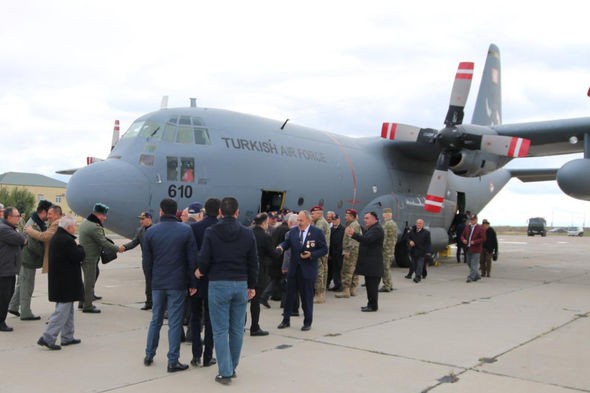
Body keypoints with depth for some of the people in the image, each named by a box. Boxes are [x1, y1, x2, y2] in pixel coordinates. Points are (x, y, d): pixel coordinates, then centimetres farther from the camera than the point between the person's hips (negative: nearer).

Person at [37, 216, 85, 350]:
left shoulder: (55, 237, 11)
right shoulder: (67, 240, -21)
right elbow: (79, 256, -19)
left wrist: (77, 249, 6)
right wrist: (80, 247, -2)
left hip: (58, 280, 10)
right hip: (66, 282, -10)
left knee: (68, 310, 17)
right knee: (63, 310, -5)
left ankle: (67, 337, 24)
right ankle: (48, 338, -6)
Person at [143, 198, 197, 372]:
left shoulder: (151, 232, 1)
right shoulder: (186, 230, -6)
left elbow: (146, 261, 4)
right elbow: (192, 259, -8)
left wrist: (151, 281, 15)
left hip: (157, 284, 3)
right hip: (178, 284, -3)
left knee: (155, 320, 17)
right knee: (174, 322, 2)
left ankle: (149, 355, 25)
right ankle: (173, 361, 5)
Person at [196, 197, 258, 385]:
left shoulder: (211, 232, -6)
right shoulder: (248, 233, 2)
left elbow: (204, 259, -8)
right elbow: (253, 262, 4)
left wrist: (201, 272, 14)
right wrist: (252, 285, 14)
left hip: (218, 284, -3)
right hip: (241, 284, 3)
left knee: (220, 330, 2)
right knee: (237, 329, 12)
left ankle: (225, 372, 1)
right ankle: (233, 367, 22)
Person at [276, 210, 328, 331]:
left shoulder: (317, 232, -7)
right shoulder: (293, 231, 4)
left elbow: (324, 249, -5)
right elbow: (287, 243, 4)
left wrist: (311, 255, -18)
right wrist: (281, 247, -18)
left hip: (308, 270, -3)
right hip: (293, 268, 4)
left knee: (307, 297, 6)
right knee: (289, 295, 9)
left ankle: (307, 322, 20)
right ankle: (286, 320, 22)